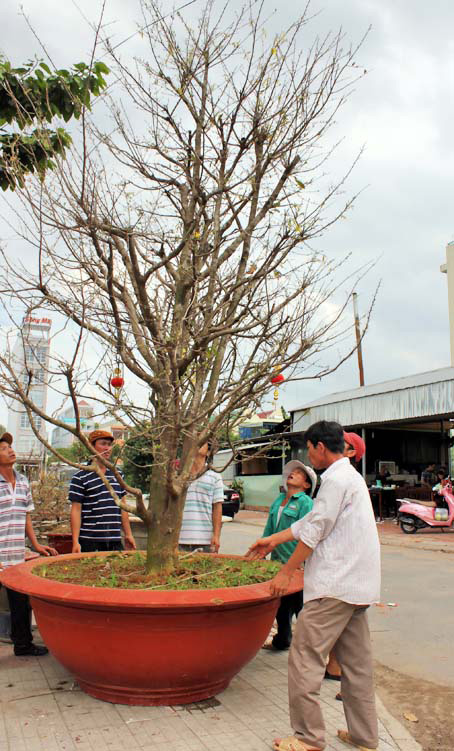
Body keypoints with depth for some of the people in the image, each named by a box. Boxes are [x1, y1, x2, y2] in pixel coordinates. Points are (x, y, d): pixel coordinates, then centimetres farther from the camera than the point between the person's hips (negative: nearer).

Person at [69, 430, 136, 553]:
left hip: (115, 540, 5)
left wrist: (128, 534, 15)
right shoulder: (80, 477, -4)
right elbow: (76, 510, -6)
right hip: (90, 542, -5)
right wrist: (75, 542, -12)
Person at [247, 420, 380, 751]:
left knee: (305, 657, -3)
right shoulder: (351, 476, 19)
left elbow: (314, 531, -15)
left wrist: (286, 572, -7)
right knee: (356, 662, 14)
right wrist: (274, 539, 27)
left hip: (335, 586, -10)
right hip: (358, 585, 10)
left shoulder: (336, 479, -13)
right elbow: (311, 521, 24)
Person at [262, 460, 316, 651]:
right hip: (278, 562, 7)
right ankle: (281, 641, 35)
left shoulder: (305, 503, -10)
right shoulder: (278, 500, 11)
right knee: (280, 605, 18)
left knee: (299, 606, 1)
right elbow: (269, 530, 18)